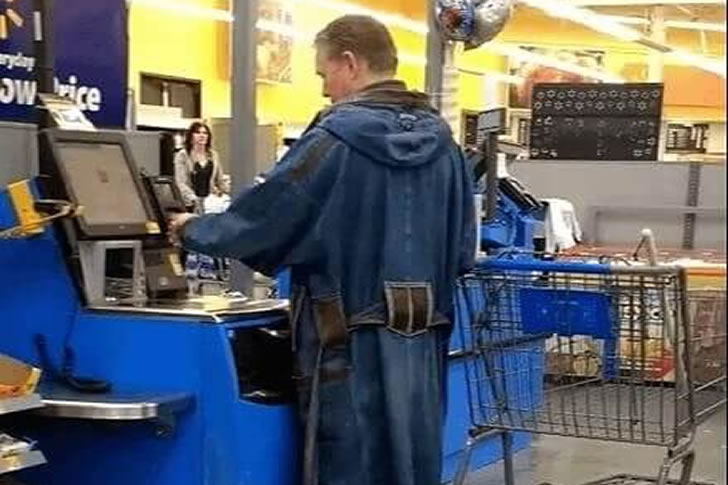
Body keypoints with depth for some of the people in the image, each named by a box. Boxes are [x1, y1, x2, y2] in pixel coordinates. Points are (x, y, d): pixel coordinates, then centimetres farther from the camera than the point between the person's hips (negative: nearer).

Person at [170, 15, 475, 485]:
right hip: (422, 343, 6)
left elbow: (260, 216, -8)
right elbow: (463, 252, 9)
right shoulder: (443, 141, 5)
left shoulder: (337, 137, -12)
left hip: (355, 345, -6)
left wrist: (194, 230, 8)